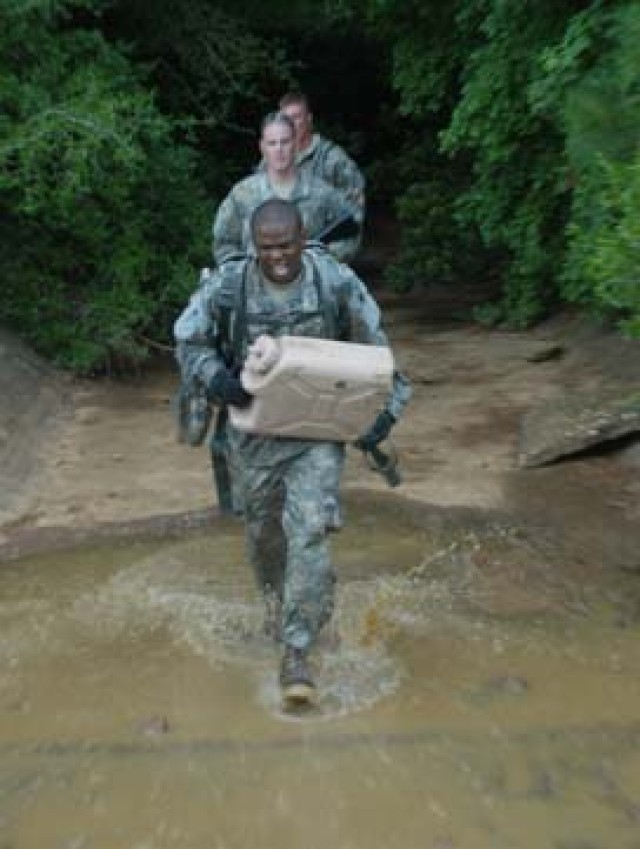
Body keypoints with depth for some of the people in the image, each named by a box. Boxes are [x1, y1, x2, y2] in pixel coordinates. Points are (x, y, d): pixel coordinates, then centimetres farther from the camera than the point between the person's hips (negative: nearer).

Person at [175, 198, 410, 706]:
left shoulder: (338, 282, -12)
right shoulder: (228, 286, -13)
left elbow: (374, 348, -1)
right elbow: (189, 341, -1)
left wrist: (386, 408, -8)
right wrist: (217, 378, -21)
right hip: (254, 429, 2)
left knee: (309, 531, -11)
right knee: (263, 526, 18)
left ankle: (297, 651, 1)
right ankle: (274, 593, 51)